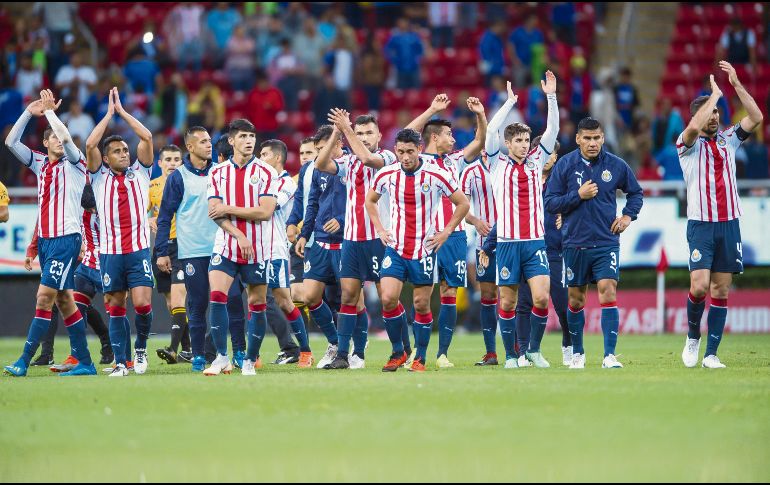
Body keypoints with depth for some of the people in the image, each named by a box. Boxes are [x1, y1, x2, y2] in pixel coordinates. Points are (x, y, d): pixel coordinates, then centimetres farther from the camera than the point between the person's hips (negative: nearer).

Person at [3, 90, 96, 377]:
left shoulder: (74, 164, -2)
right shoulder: (41, 164, 14)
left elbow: (65, 137, -20)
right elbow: (11, 141, 12)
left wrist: (48, 110, -7)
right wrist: (29, 112, 4)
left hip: (67, 238, -7)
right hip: (45, 238, 7)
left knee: (45, 297, -12)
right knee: (63, 301, 6)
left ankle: (24, 362, -15)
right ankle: (85, 363, 10)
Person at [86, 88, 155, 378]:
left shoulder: (140, 173, 10)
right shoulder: (100, 177, 8)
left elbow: (147, 138, 0)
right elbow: (90, 144, -5)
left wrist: (122, 111, 5)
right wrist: (109, 113, 2)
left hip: (139, 249, 0)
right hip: (110, 252, 0)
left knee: (142, 303, -12)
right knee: (116, 306, 2)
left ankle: (141, 347, 13)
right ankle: (121, 362, 7)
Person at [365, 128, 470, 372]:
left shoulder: (437, 175, -9)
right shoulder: (386, 175, -1)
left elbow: (463, 204, 2)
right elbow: (370, 200, 19)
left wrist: (446, 232, -1)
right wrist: (380, 230, 10)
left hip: (424, 250, -2)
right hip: (395, 248, 2)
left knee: (422, 304, 2)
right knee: (388, 299, -12)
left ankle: (420, 358, 15)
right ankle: (398, 352, 6)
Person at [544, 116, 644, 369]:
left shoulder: (616, 165, 1)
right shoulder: (565, 165, -2)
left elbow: (636, 192, 18)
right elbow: (550, 203, -2)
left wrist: (628, 215, 2)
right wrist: (578, 196, -14)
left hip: (607, 242, -1)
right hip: (575, 242, 1)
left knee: (608, 292, -14)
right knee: (576, 299, 9)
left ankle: (610, 355, -14)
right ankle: (577, 353, 26)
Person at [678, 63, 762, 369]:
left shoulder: (728, 139, 13)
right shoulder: (689, 144, 0)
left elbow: (756, 118, 1)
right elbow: (694, 127, -22)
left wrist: (736, 84, -4)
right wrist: (716, 94, -12)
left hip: (729, 224, 4)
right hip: (700, 225, -4)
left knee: (721, 290, 1)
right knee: (699, 285, -16)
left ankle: (711, 354, 3)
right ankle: (693, 337, 10)